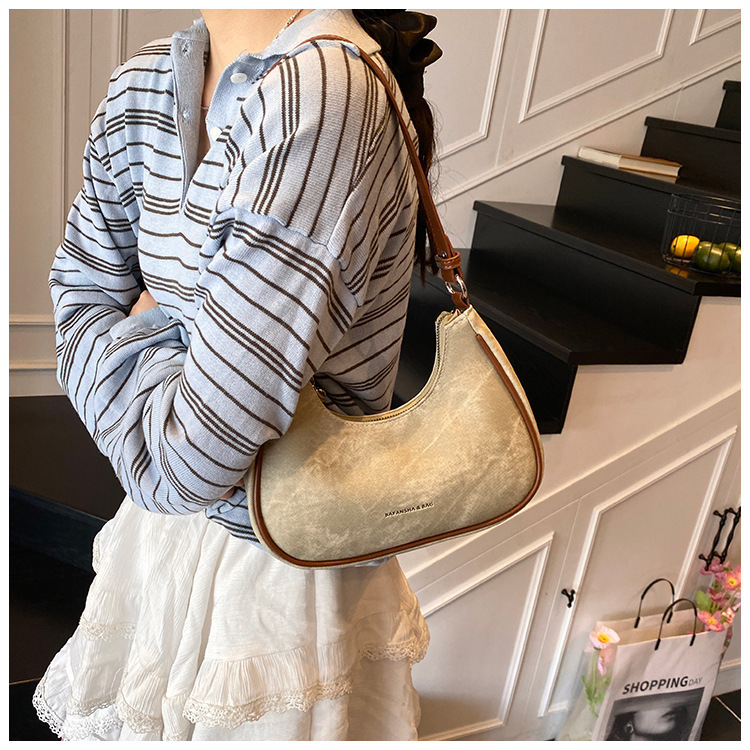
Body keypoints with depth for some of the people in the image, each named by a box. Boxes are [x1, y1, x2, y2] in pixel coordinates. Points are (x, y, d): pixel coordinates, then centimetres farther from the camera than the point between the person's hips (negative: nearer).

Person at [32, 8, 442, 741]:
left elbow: (186, 464, -29)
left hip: (281, 568, -7)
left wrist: (134, 325, -11)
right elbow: (77, 295, 6)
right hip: (162, 521, 8)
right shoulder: (139, 89, -2)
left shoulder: (324, 100, -29)